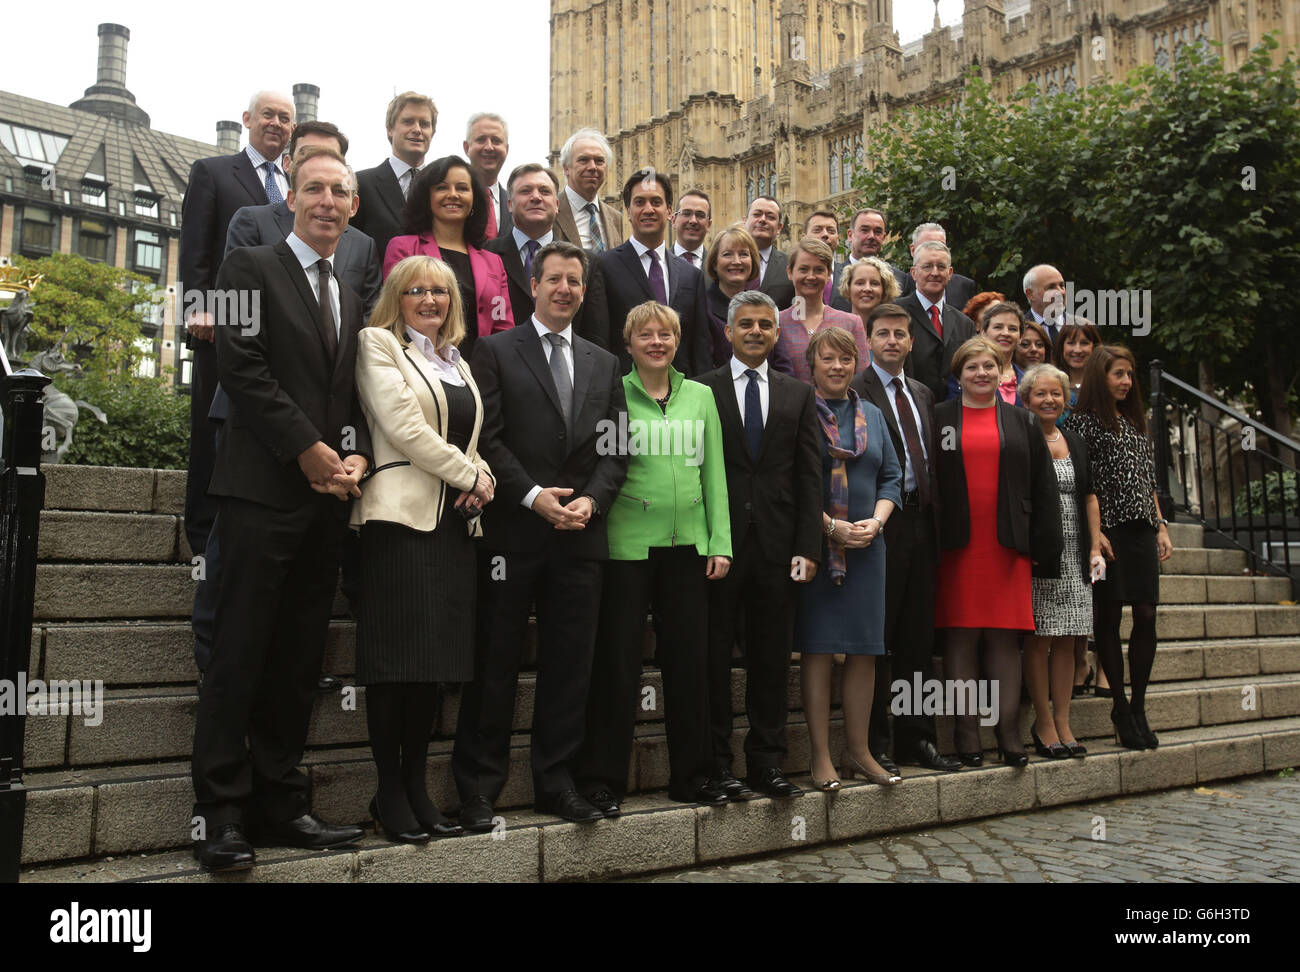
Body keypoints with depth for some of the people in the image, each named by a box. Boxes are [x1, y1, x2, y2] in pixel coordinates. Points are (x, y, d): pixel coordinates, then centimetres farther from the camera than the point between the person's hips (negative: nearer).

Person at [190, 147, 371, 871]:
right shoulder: (252, 268, 2)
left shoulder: (351, 296, 21)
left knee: (300, 660, 8)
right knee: (241, 655, -4)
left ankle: (282, 803, 15)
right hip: (265, 488, -6)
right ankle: (221, 813, 2)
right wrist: (308, 448, -12)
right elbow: (242, 368, -9)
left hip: (330, 495, 6)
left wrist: (358, 458, 0)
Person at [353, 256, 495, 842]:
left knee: (437, 657, 6)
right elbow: (403, 426, -9)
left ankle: (416, 786, 13)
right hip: (402, 514, -6)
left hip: (455, 521, 7)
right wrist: (468, 473, -6)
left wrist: (481, 478, 1)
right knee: (397, 657, -6)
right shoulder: (378, 343, 3)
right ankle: (389, 792, 3)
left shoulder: (458, 364, 23)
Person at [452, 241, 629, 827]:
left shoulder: (603, 365, 17)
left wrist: (591, 499, -5)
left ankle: (555, 782, 18)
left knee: (570, 663, 7)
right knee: (495, 661, 1)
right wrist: (534, 496, -14)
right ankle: (479, 787, 11)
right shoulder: (495, 352, 4)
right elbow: (487, 438, -6)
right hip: (513, 531, -4)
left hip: (581, 534, 4)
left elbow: (615, 449, 12)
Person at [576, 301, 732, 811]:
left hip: (687, 544, 4)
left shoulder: (700, 396, 12)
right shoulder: (614, 393, 1)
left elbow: (714, 472, 11)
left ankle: (691, 774, 20)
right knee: (619, 660, 0)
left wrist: (720, 543, 5)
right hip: (627, 543, -3)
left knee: (689, 658, 7)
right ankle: (601, 779, 10)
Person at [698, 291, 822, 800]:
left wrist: (808, 547, -2)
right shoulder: (701, 390, 4)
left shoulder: (799, 395, 12)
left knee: (772, 658, 7)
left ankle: (767, 762, 17)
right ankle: (717, 763, 13)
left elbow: (809, 477, 7)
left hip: (777, 545, 3)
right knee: (715, 657, 3)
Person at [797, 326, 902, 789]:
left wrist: (875, 521, -5)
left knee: (864, 650, 6)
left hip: (867, 546, 5)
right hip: (814, 544, -5)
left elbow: (891, 477, 13)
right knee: (817, 648, -3)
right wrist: (831, 527, -14)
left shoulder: (873, 415, 15)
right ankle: (821, 755, 5)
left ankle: (858, 750, 17)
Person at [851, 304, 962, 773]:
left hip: (920, 521, 7)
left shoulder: (922, 394, 19)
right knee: (875, 637, -2)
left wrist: (934, 517, 11)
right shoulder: (853, 390, -4)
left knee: (918, 637, 11)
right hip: (879, 523, -7)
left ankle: (917, 738, 20)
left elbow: (931, 459, 20)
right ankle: (874, 742, 7)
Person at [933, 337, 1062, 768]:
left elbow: (1042, 489, 12)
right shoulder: (939, 418, 8)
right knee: (960, 638, -1)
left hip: (1006, 546, 2)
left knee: (1005, 638, 2)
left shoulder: (1020, 421, 14)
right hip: (956, 546, -1)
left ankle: (1010, 735, 6)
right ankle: (966, 736, 4)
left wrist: (1044, 546, 3)